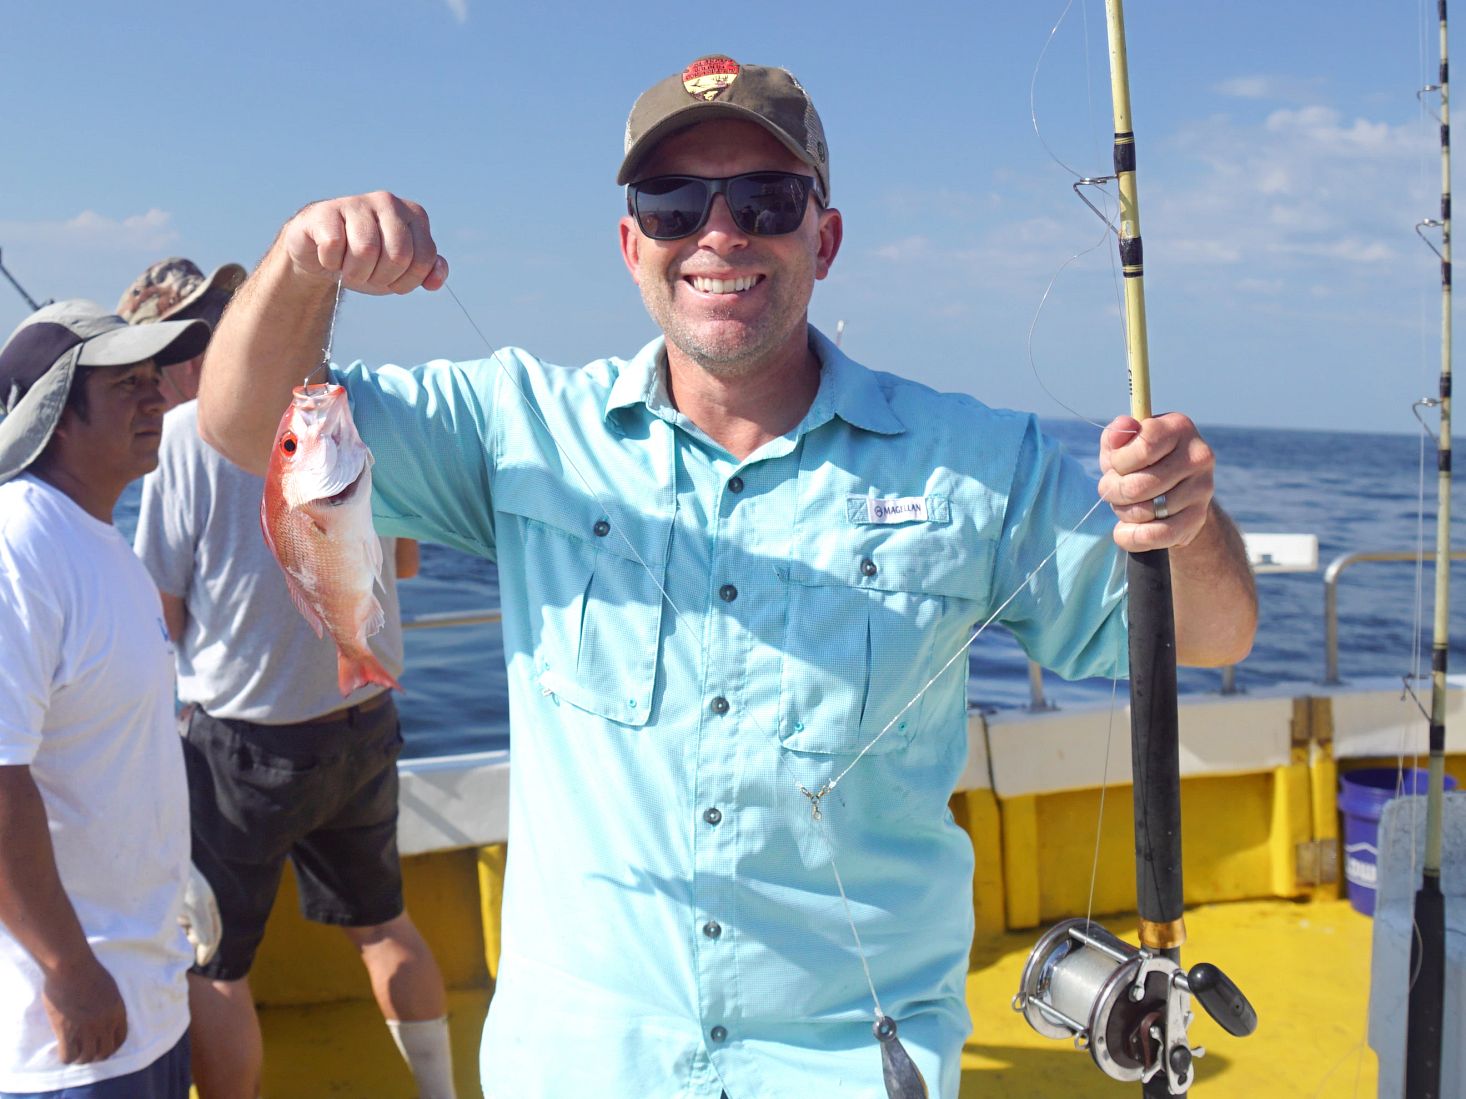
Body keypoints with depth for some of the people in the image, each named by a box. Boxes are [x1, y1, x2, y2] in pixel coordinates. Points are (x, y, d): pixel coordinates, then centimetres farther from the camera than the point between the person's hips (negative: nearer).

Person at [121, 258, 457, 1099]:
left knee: (215, 968, 9)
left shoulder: (189, 432, -14)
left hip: (246, 747, -6)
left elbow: (165, 620, -10)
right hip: (369, 726, 6)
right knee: (382, 921, 24)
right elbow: (404, 561, 12)